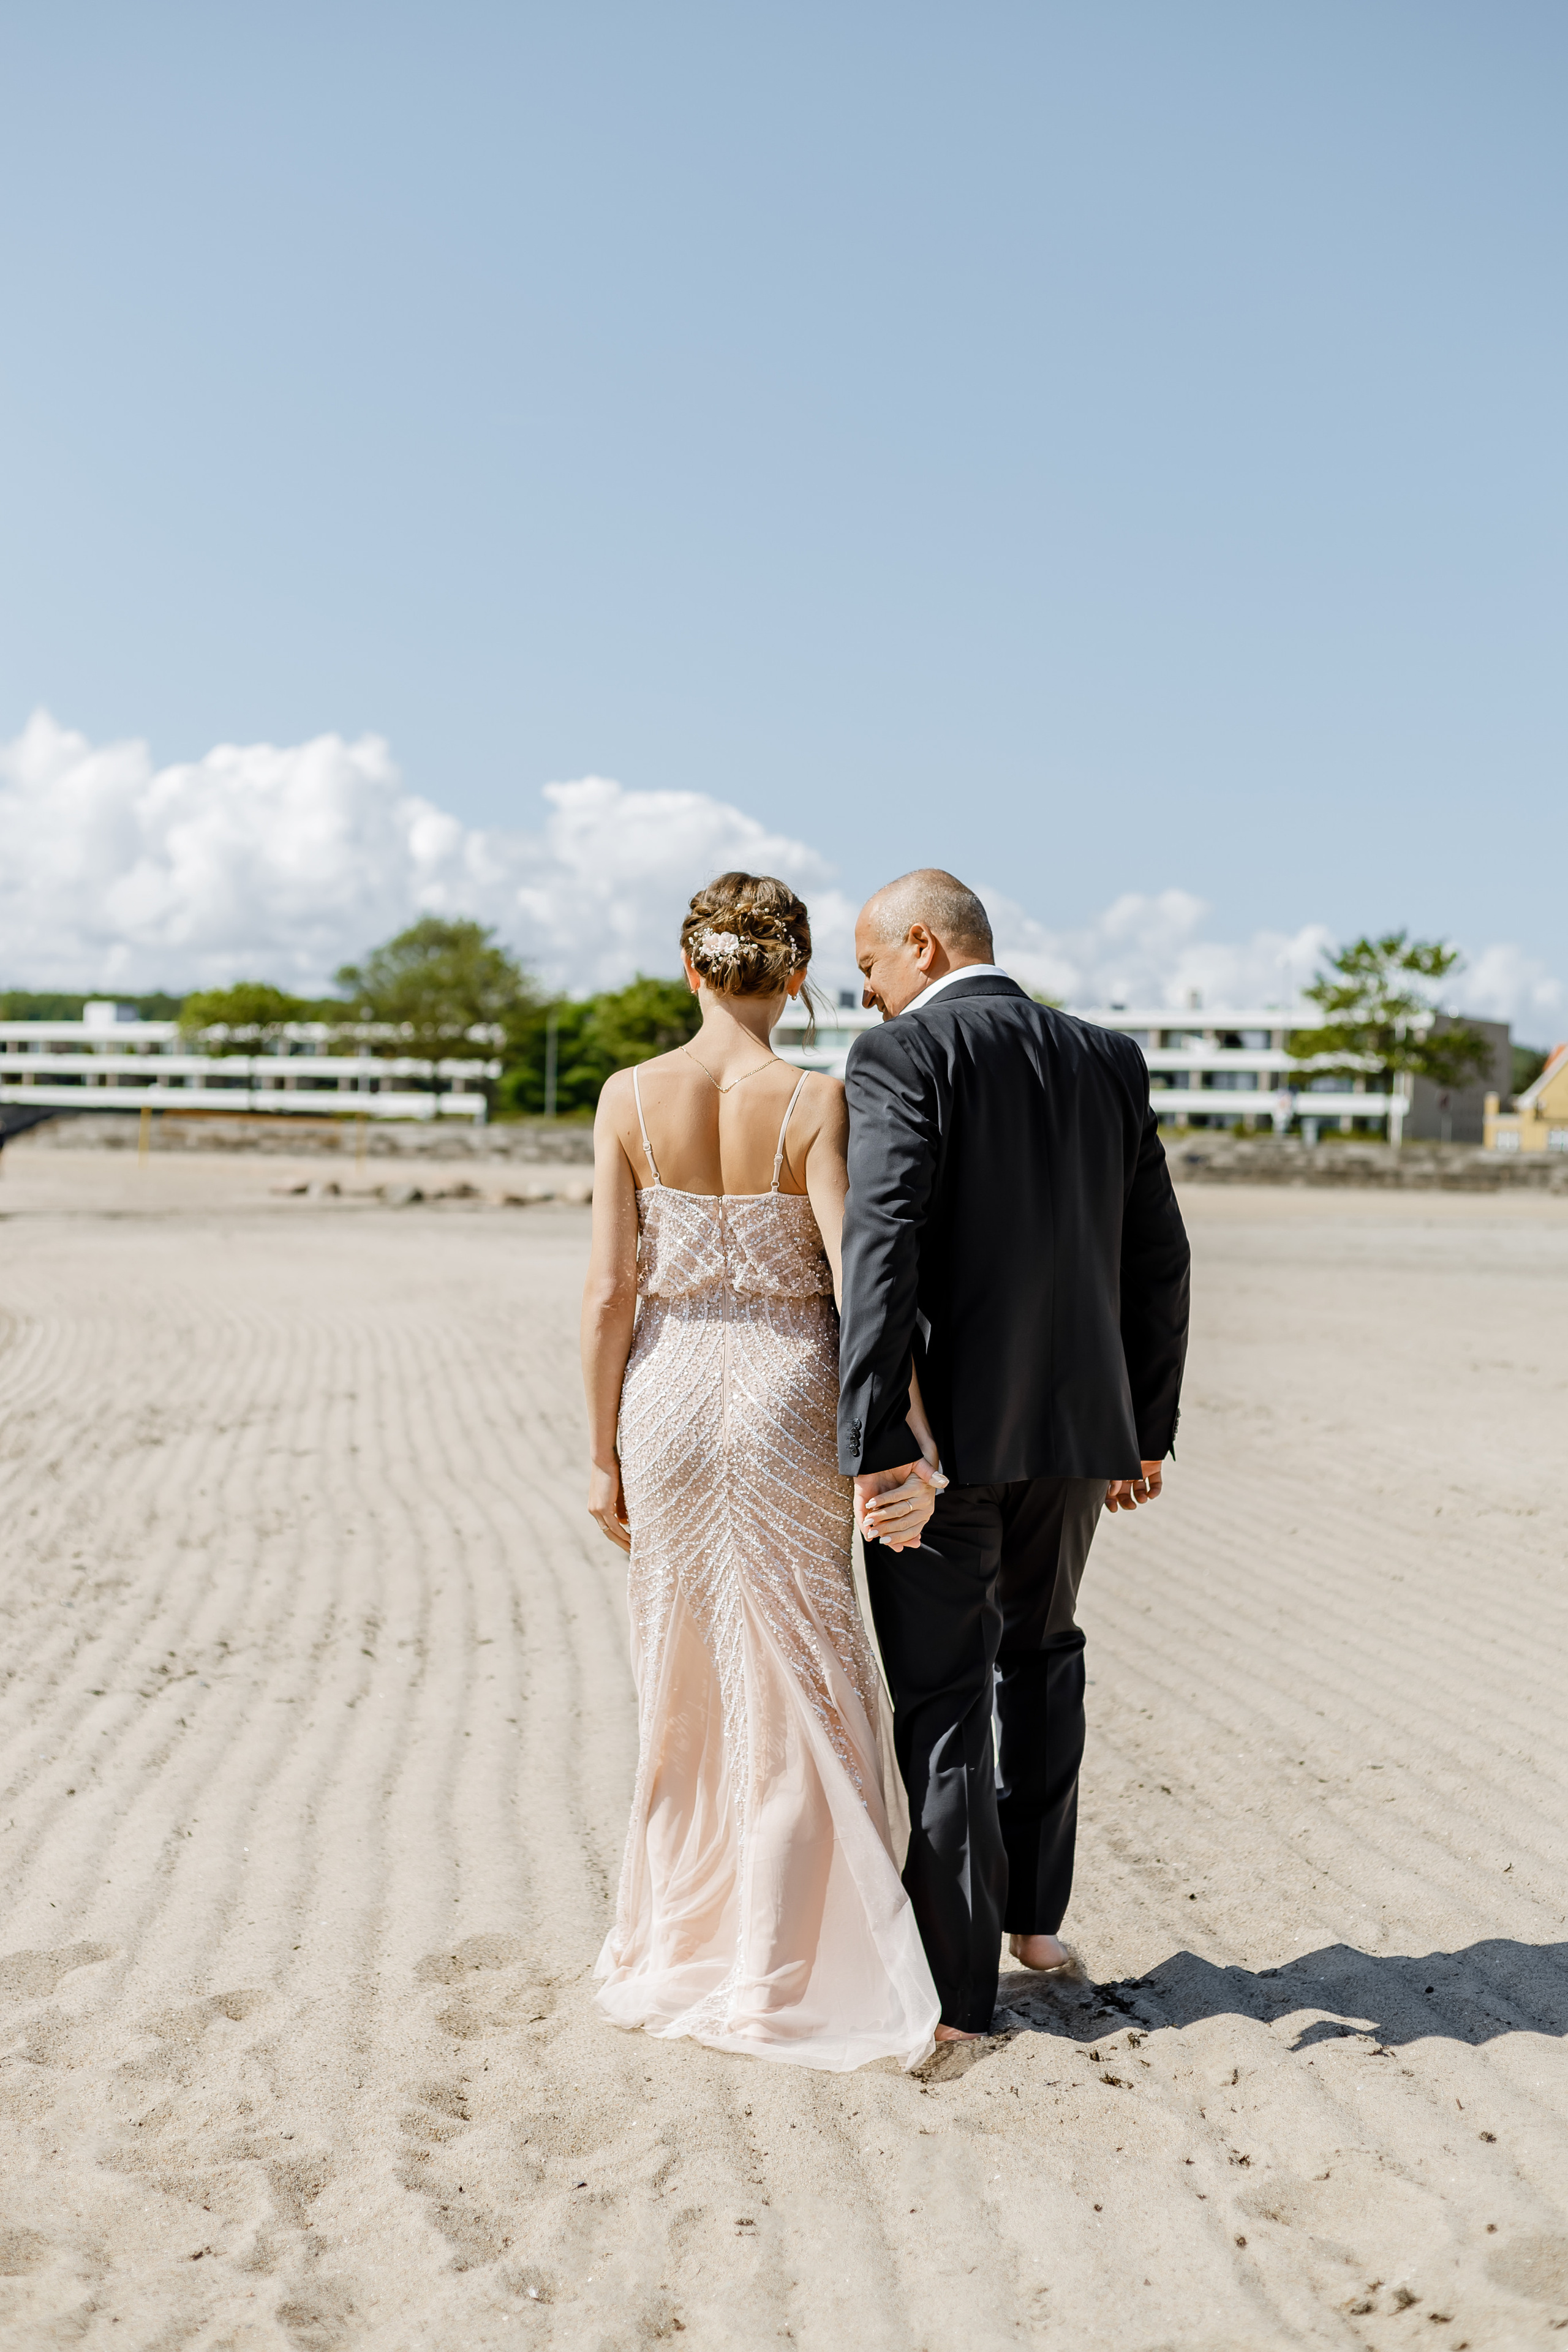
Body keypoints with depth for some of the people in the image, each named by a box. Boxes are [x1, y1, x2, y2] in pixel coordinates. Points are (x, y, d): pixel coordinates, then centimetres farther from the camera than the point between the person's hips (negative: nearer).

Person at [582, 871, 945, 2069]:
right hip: (785, 1400, -2)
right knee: (795, 1699, 10)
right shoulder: (816, 1103, -9)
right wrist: (912, 1439, -16)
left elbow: (610, 1294, -5)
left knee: (681, 1691, 18)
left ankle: (677, 1947, 30)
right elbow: (857, 1284, -17)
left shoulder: (630, 1096, -4)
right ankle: (774, 1982, 15)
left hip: (667, 1398, 2)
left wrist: (602, 1454, 3)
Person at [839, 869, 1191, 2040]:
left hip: (947, 1428, -5)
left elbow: (883, 1250, -22)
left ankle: (957, 1986, 13)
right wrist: (1147, 1427, 16)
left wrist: (873, 1446, -24)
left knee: (939, 1697, 5)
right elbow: (1159, 1262, 9)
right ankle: (1033, 1914, 34)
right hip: (1077, 1420, 6)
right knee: (1040, 1652, 25)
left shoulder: (900, 1058, -10)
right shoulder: (1108, 1060, 8)